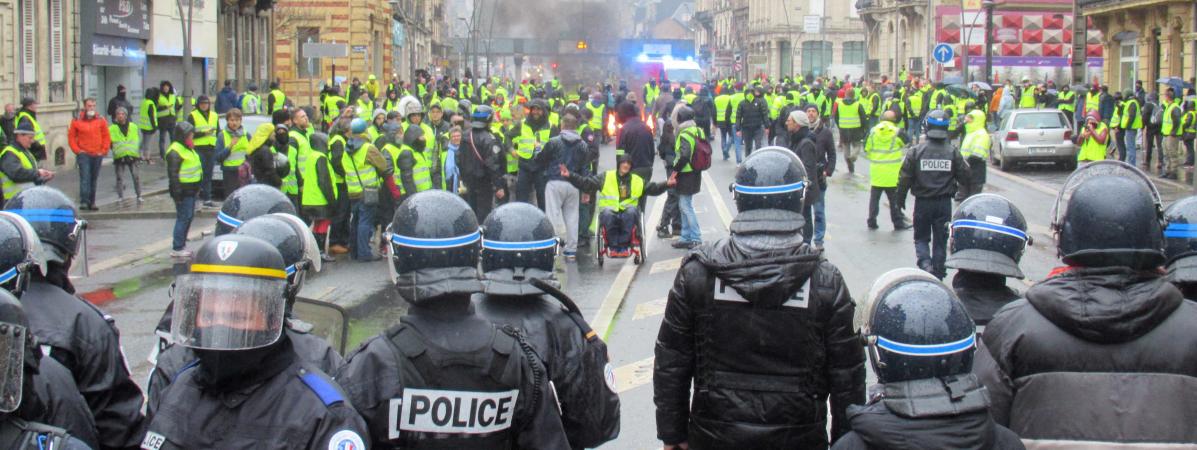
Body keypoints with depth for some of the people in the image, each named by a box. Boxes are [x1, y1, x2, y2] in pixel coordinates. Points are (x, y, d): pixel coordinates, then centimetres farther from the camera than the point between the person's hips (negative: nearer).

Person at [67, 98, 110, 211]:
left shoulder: (101, 121, 6)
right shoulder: (77, 121, 1)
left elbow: (106, 137, 8)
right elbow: (71, 137, 4)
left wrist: (103, 151, 0)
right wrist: (77, 150, -5)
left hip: (97, 155, 3)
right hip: (83, 154, -3)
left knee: (94, 180, 9)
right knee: (85, 178, -14)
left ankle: (92, 203, 16)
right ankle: (83, 202, -18)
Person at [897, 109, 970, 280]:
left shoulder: (916, 151, -10)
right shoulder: (952, 152, -6)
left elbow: (904, 178, -7)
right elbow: (964, 176, 0)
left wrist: (900, 199, 6)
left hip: (923, 202, -1)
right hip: (944, 202, 1)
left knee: (921, 238, 13)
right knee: (941, 241, 11)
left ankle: (925, 264, -12)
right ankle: (938, 276, 15)